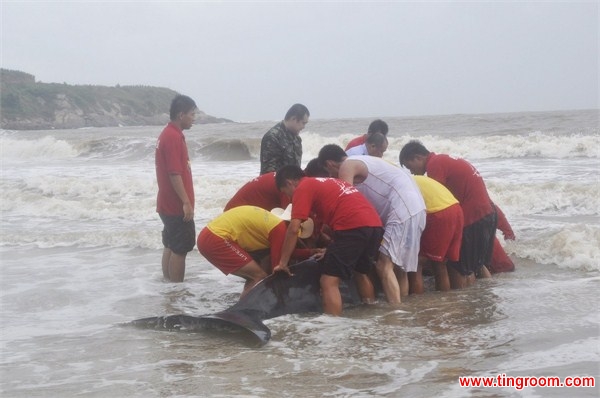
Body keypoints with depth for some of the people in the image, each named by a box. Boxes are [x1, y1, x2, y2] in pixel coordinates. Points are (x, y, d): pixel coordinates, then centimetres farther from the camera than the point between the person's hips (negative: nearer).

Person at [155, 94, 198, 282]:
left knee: (171, 246, 14)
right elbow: (174, 174, -23)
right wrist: (186, 202, -22)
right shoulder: (174, 137, -18)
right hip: (177, 205, -10)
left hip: (168, 203, 10)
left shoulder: (168, 134, 14)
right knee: (180, 249, -5)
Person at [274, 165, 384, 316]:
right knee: (361, 273, 30)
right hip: (375, 225, 9)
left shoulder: (303, 188, 6)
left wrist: (283, 263, 5)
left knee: (328, 281, -3)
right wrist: (333, 250, 45)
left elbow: (294, 229, -2)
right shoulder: (328, 183, 31)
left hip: (353, 227, -9)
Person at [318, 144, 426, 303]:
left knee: (384, 266, -10)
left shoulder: (347, 166, -2)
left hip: (403, 211, -10)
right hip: (415, 208, 10)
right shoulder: (360, 162, 25)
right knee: (399, 265, 17)